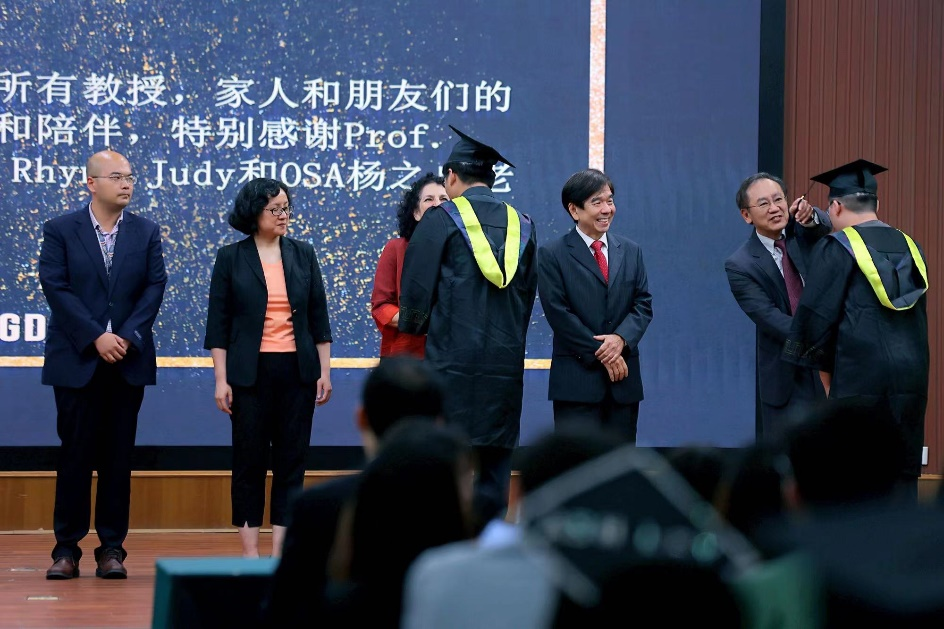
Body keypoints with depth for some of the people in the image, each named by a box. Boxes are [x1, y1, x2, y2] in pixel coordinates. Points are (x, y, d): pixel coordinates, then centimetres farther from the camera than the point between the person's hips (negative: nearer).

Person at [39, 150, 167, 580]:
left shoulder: (147, 232, 8)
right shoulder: (60, 231, 1)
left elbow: (155, 286, 2)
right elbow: (56, 288, -7)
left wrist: (127, 336, -11)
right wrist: (96, 338, -15)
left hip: (128, 361, 2)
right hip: (77, 361, -2)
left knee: (119, 456, 3)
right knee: (76, 453, 0)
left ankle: (112, 548, 8)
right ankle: (67, 548, 5)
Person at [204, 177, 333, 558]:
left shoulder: (303, 255, 7)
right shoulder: (231, 258, 0)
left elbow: (319, 317, 10)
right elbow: (218, 325, -1)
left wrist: (324, 371, 5)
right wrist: (221, 379, -6)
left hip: (297, 370, 2)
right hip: (250, 372, -2)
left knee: (292, 460, 3)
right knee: (250, 461, 1)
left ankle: (281, 551, 7)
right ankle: (250, 551, 6)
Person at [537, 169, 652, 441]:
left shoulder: (631, 251, 13)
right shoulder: (553, 255, -2)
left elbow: (643, 304, 8)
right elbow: (558, 313, -8)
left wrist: (621, 338, -12)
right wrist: (600, 354, -13)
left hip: (624, 378, 5)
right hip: (577, 378, -5)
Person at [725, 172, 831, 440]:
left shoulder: (801, 231, 3)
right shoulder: (740, 266, -9)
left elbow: (825, 228, -19)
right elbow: (770, 318, -18)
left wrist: (810, 216, -41)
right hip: (788, 376, -3)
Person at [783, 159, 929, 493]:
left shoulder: (838, 248, -4)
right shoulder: (909, 246, 13)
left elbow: (816, 316, -6)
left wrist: (826, 375, 5)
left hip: (860, 378, -5)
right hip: (912, 377, 6)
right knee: (902, 476, 10)